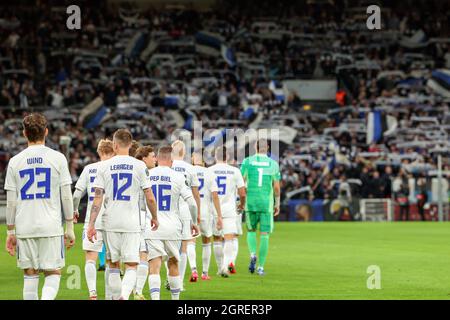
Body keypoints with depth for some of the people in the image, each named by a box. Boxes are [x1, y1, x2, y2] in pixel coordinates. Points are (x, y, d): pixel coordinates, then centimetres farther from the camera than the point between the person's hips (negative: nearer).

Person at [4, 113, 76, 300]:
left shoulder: (15, 161, 2)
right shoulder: (57, 158, -1)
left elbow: (11, 202, 3)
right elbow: (66, 197, -1)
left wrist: (11, 232, 11)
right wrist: (70, 227, 6)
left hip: (24, 228, 2)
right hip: (51, 227, -2)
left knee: (30, 275, 9)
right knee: (53, 273, 5)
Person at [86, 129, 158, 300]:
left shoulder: (104, 166, 1)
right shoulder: (139, 166, -2)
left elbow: (97, 198, -3)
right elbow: (150, 198, -1)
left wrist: (91, 224, -1)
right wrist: (154, 218, 15)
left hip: (111, 223, 2)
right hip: (131, 223, -1)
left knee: (114, 265, 16)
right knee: (131, 266, 0)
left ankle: (116, 297, 18)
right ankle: (124, 296, -24)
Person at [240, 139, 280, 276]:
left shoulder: (247, 161, -1)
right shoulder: (273, 164, 0)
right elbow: (276, 187, 0)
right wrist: (277, 203, 10)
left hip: (251, 203, 0)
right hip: (267, 203, 0)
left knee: (251, 231, 18)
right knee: (264, 235, 4)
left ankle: (253, 254, -7)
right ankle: (261, 267, 2)